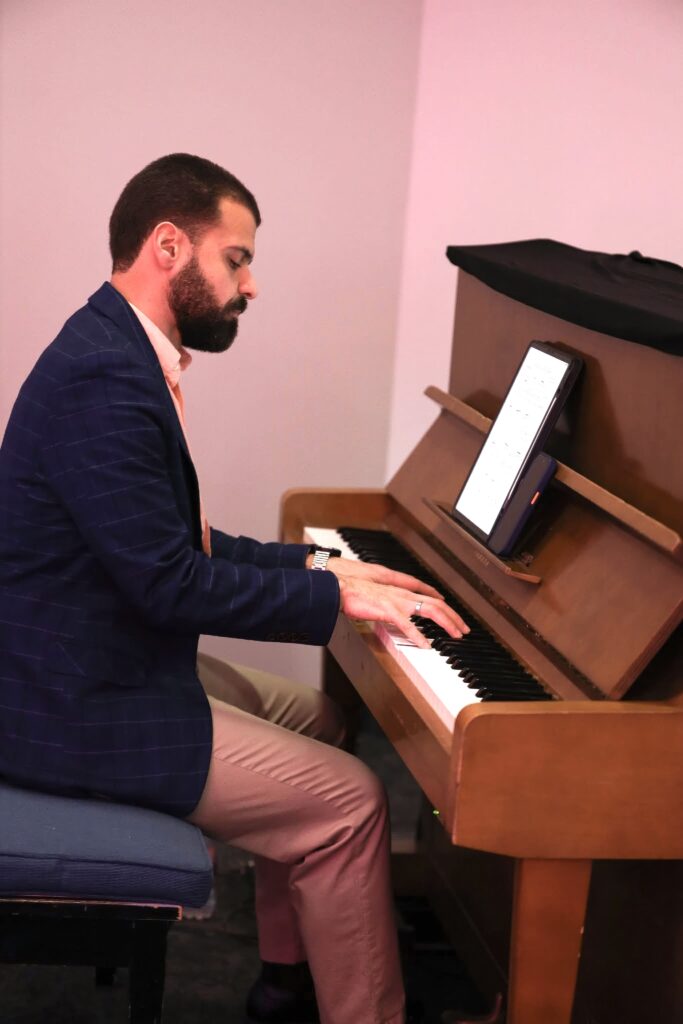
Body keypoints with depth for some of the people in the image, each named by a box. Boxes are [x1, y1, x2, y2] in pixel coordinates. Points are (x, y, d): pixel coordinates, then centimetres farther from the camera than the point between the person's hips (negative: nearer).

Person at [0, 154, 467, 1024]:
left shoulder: (116, 351, 9)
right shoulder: (105, 379, -25)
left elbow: (177, 541, 14)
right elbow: (170, 581, -27)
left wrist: (313, 565, 6)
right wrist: (335, 595, -18)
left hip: (105, 664, 11)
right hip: (81, 713, -11)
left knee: (315, 719, 21)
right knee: (348, 803, -8)